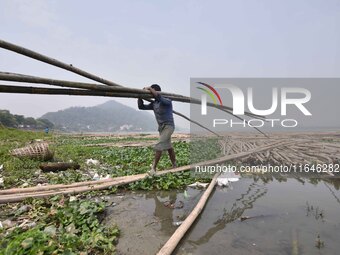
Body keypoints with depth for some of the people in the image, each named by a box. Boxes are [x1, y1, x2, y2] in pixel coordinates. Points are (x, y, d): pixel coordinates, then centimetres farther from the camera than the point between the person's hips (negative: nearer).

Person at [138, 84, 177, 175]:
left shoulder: (167, 101, -14)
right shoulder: (153, 104, 6)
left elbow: (159, 97, -36)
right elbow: (141, 106, 8)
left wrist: (150, 89, -24)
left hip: (168, 126, -8)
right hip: (161, 127, 8)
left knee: (159, 146, -18)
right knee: (169, 147, 15)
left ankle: (153, 168, -16)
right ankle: (174, 165, 28)